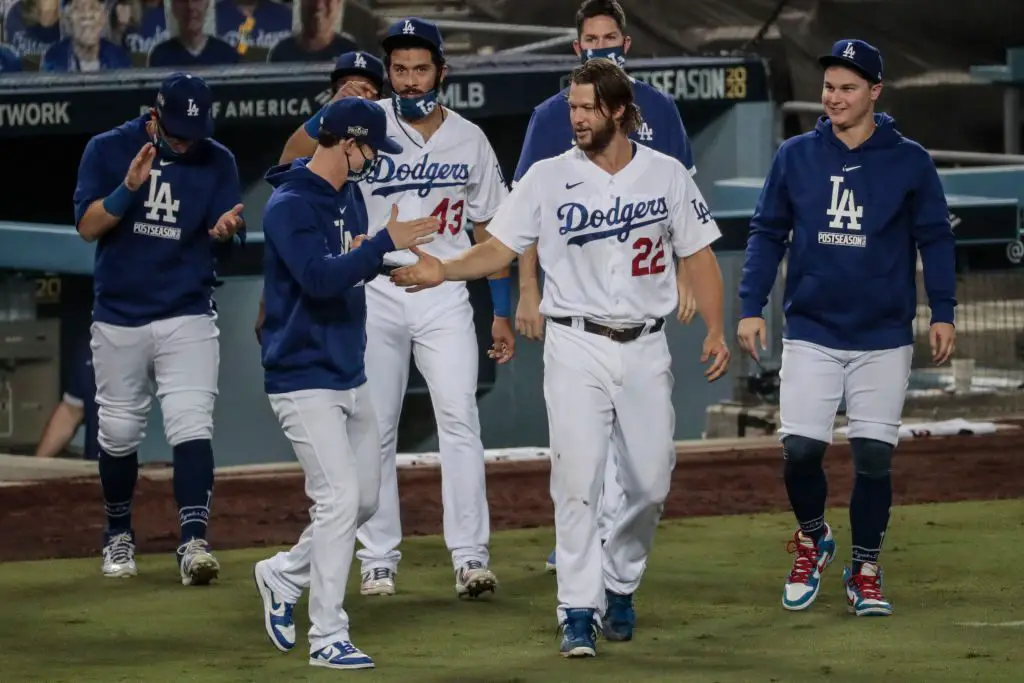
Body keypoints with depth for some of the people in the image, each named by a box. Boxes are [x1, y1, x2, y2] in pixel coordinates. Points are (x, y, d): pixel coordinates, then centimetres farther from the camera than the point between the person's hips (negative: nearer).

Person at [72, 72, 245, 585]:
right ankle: (118, 534, 28)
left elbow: (226, 249, -3)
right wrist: (129, 187, -25)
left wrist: (225, 232, -27)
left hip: (188, 316, -1)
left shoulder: (217, 162, 1)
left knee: (191, 424, -15)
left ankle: (194, 542, -22)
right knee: (119, 433, 9)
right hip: (118, 318, 1)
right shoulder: (108, 149, -1)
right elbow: (87, 226, -9)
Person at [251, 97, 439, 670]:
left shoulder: (351, 197, 11)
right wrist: (385, 244, -32)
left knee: (364, 500, 12)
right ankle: (328, 638, -7)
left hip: (350, 376, 9)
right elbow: (319, 277, -30)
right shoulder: (290, 205, -17)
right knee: (340, 499, -12)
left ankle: (284, 576, 32)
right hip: (304, 379, -9)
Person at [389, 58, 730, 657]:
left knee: (650, 482, 5)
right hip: (577, 344, -2)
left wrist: (715, 330, -3)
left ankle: (620, 585, 28)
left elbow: (698, 255, 8)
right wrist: (444, 270, -21)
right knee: (577, 478, -11)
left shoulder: (667, 175, 3)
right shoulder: (548, 178, 0)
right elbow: (498, 250, -2)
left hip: (645, 348, 2)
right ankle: (579, 612, -8)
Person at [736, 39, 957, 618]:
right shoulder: (796, 157, 3)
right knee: (801, 450, -7)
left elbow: (935, 240, 3)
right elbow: (767, 235, 8)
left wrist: (943, 314, -5)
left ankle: (866, 570, 15)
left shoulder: (909, 162, -1)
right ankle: (813, 539, 20)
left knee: (874, 457, 0)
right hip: (811, 334, 1)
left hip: (884, 338, -1)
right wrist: (751, 308, 0)